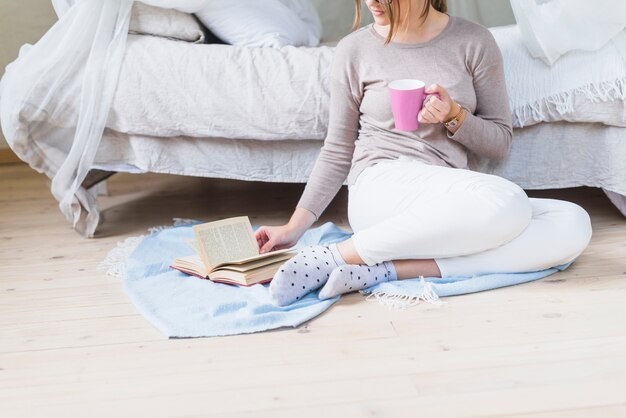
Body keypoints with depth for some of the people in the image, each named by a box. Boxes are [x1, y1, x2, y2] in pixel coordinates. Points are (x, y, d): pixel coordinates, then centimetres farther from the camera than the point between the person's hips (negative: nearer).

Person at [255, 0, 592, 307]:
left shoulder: (472, 41, 6)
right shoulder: (354, 50, 3)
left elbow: (500, 142, 9)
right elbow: (337, 152, 8)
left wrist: (454, 116, -11)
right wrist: (295, 226, -1)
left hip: (453, 209, 4)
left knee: (574, 224, -23)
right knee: (508, 202, -33)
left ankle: (386, 269, -28)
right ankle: (335, 255, -27)